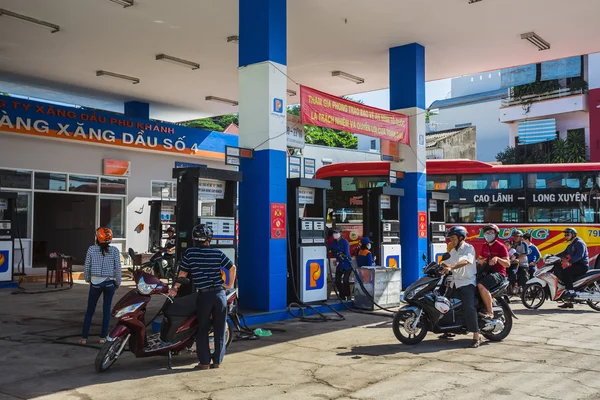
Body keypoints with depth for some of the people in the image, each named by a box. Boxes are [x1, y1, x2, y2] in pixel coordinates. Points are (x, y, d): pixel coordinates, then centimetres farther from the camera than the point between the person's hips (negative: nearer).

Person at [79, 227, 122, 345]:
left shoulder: (91, 249, -5)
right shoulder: (114, 250, -6)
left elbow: (86, 267, -1)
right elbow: (118, 268, -6)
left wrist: (88, 279, 15)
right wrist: (118, 282, 6)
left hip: (95, 283, 0)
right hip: (109, 283, 0)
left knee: (89, 311, 11)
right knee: (106, 311, 9)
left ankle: (84, 338, 14)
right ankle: (103, 337, 12)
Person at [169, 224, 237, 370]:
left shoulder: (189, 253, -2)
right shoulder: (218, 253, 1)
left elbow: (183, 273, 3)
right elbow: (232, 267, 0)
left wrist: (175, 288, 17)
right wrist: (230, 284, 13)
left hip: (203, 296, -1)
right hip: (219, 293, 1)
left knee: (202, 329, 9)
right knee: (220, 329, 9)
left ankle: (204, 361, 9)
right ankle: (217, 360, 14)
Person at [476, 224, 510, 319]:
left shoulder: (500, 247, -3)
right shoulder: (484, 246, 17)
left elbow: (507, 264, -7)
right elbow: (479, 259, 27)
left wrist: (497, 258, -24)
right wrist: (481, 261, 2)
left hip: (498, 273, -8)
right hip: (486, 272, 8)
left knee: (481, 285, -33)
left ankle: (490, 313, -30)